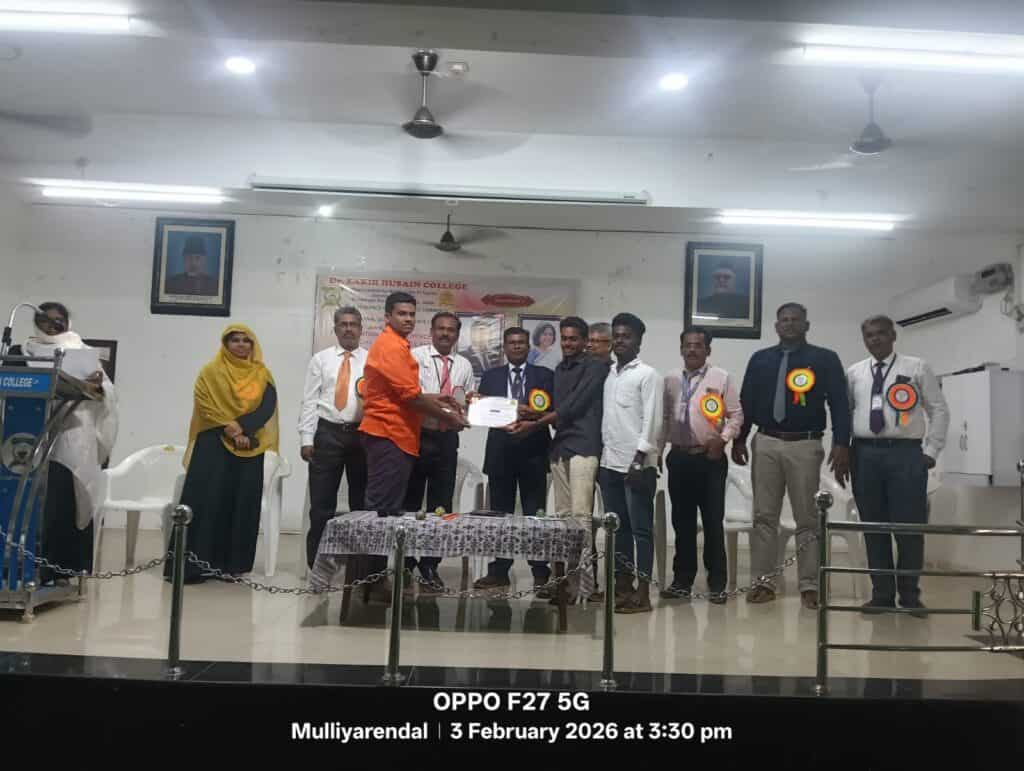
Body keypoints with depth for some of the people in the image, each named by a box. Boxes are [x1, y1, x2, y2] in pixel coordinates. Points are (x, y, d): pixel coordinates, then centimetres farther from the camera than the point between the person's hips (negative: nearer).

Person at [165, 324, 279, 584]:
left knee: (242, 504, 1)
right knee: (207, 502, -7)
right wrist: (231, 431, -14)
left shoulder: (262, 374, 10)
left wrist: (242, 429, -16)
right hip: (214, 445, -2)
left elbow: (268, 407, -3)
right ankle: (194, 564, -3)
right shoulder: (210, 372, 6)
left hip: (250, 448, 2)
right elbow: (206, 406, -5)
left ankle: (233, 564, 8)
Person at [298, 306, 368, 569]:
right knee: (322, 503, 3)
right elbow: (309, 402, 3)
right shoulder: (320, 359, 8)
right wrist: (306, 439, -5)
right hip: (328, 433, 0)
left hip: (362, 434, 0)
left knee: (361, 501, 9)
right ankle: (317, 563, 13)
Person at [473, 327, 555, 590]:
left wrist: (532, 414, -18)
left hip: (533, 452, -2)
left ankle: (541, 572, 8)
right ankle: (498, 571, 13)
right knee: (500, 514, 6)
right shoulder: (491, 376, 13)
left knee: (535, 514, 1)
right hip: (501, 451, 2)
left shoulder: (545, 375, 7)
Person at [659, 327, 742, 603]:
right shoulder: (671, 380, 10)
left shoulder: (722, 378, -1)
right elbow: (664, 418, 12)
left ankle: (717, 584, 11)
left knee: (713, 522, 1)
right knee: (682, 521, 10)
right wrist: (657, 451, 8)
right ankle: (682, 580, 20)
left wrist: (723, 438, -17)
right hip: (679, 457, 4)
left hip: (710, 458, -3)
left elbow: (736, 414, -2)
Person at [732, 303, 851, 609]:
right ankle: (764, 582, 13)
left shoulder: (825, 359, 3)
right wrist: (739, 439, 2)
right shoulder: (760, 359, 11)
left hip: (805, 446, -2)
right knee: (764, 516, 5)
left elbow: (840, 404, -2)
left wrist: (842, 444, -11)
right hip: (765, 443, 3)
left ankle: (809, 586, 10)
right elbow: (746, 401, 11)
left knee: (808, 519, 3)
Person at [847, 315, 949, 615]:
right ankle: (882, 594, 15)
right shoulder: (854, 373, 13)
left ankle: (910, 594, 13)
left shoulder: (917, 368, 6)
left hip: (906, 453, -2)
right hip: (865, 454, 2)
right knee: (873, 526, 5)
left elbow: (939, 410, 5)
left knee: (909, 525, -1)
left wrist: (931, 451, -3)